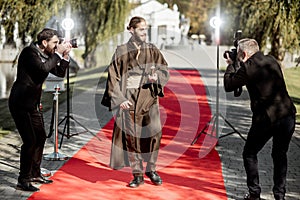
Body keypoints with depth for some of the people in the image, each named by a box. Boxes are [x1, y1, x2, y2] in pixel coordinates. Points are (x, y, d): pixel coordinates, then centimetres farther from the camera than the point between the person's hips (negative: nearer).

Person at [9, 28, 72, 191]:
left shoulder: (46, 55, 10)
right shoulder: (29, 52, -15)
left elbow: (60, 73, 14)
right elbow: (43, 68, -30)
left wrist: (65, 56, 0)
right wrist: (58, 54, -20)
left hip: (32, 104, 9)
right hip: (21, 103, -9)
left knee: (40, 137, 14)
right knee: (30, 140, -12)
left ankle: (35, 174, 27)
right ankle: (23, 180, -4)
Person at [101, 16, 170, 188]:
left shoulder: (152, 50, 10)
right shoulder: (121, 51, 4)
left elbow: (165, 71, 6)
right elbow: (113, 77, 3)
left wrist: (156, 77, -17)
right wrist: (120, 99, -7)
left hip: (149, 97, 1)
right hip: (129, 98, -1)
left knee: (154, 133, -8)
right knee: (131, 136, -3)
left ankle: (151, 170, 9)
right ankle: (138, 175, 7)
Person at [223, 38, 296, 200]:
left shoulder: (248, 67, -9)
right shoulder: (271, 61, 11)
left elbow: (228, 86, -1)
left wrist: (230, 65, 14)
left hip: (266, 118, -6)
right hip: (288, 115, 6)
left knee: (249, 154, 13)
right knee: (280, 155, 20)